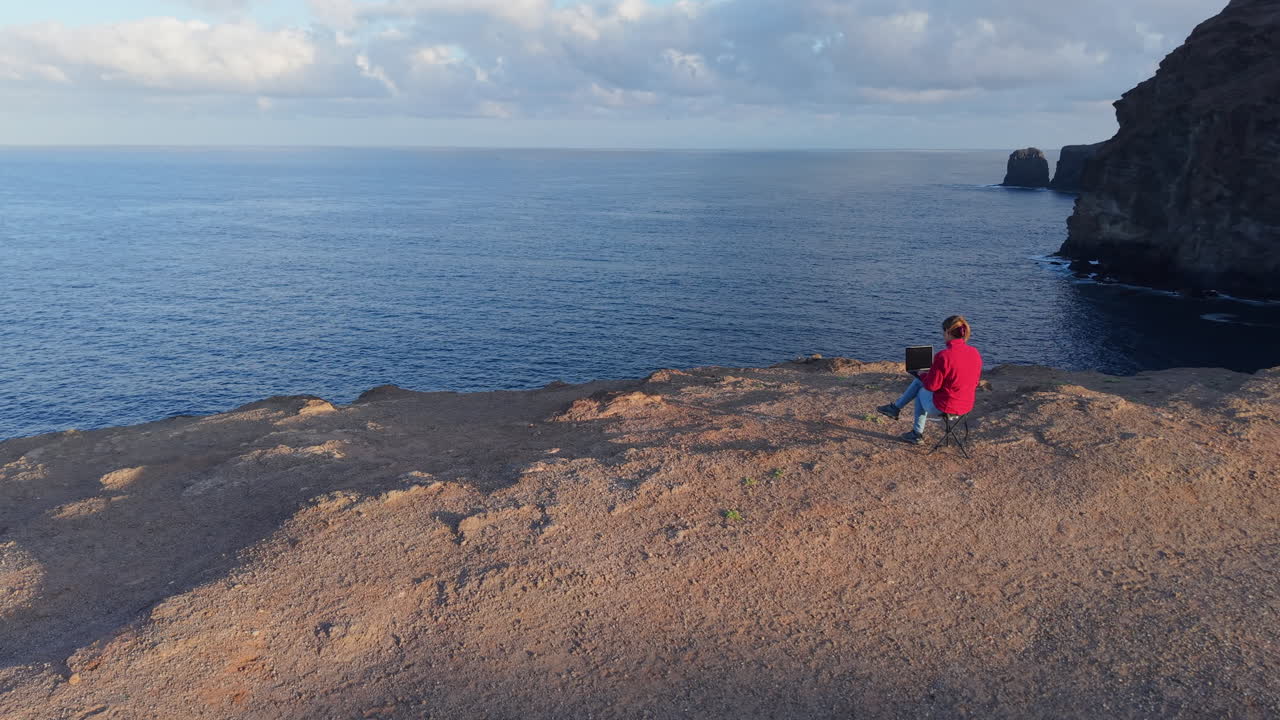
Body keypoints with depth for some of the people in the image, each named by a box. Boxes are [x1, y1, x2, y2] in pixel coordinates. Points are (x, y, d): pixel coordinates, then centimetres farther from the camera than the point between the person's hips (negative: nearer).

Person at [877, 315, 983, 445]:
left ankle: (918, 434, 39)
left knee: (921, 391, 29)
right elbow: (975, 381, 9)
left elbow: (931, 385, -17)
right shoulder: (975, 353, -4)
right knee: (918, 380, 23)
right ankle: (896, 407, 37)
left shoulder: (943, 356, -25)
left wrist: (923, 375, 6)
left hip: (943, 407, -6)